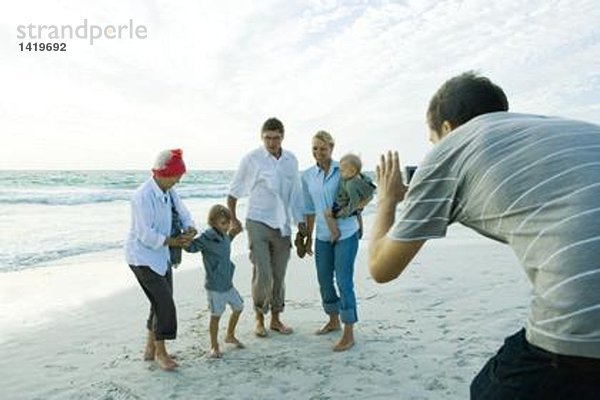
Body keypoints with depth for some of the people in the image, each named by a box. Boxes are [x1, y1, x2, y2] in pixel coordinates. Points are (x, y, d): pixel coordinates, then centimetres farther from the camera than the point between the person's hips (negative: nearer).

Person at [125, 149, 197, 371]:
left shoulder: (169, 192, 4)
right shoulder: (144, 196, -23)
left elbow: (183, 214, 8)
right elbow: (146, 234, -26)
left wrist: (189, 230, -15)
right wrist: (175, 242, -21)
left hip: (161, 256, 9)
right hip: (142, 257, -9)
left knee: (161, 303, 14)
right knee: (164, 303, -9)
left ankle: (150, 349, 31)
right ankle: (161, 352, 9)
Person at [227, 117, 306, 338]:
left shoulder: (291, 160, 5)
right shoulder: (251, 159, -6)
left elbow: (296, 192, 13)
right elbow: (234, 192, 3)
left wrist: (300, 220, 10)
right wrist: (233, 219, 5)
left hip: (282, 225, 4)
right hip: (258, 223, -4)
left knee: (279, 276, 10)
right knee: (263, 275, -7)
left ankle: (276, 319, 25)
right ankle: (259, 319, 14)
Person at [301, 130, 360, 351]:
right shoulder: (307, 176, 4)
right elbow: (310, 209, 10)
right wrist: (308, 238, 13)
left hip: (346, 233, -5)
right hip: (323, 236, 5)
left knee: (344, 281, -5)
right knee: (324, 280, 14)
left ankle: (349, 334, 6)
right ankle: (334, 320, 36)